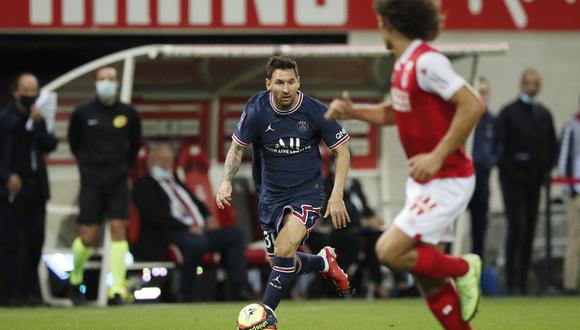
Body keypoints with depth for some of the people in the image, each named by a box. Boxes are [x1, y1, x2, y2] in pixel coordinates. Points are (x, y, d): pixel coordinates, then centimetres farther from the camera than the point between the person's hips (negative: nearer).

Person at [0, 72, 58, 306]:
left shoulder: (39, 118, 11)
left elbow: (50, 146, 1)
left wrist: (39, 124, -10)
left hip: (36, 187, 5)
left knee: (35, 242, 4)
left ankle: (30, 291, 10)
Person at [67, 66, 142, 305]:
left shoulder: (128, 113, 2)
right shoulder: (83, 113, -3)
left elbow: (134, 144, 19)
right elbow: (74, 142, 14)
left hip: (118, 182, 1)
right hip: (91, 184, -1)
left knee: (118, 229, -10)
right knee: (87, 238, -3)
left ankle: (117, 289, -11)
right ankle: (76, 279, 24)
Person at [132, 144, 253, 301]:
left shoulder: (175, 181, 28)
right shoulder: (144, 185, 3)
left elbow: (197, 203, 31)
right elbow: (155, 215, -11)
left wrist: (209, 218, 8)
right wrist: (187, 227, -19)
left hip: (199, 231, 8)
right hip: (167, 235, -8)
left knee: (235, 234, -7)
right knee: (197, 241, -38)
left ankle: (240, 289, -14)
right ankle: (186, 296, -26)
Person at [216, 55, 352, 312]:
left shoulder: (315, 111, -16)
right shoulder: (256, 110, -13)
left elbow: (342, 151, -5)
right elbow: (237, 148, -2)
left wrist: (336, 197, -13)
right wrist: (226, 180, -20)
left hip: (307, 192, -4)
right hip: (271, 193, 4)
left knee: (283, 251, -25)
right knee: (280, 263, 11)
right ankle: (323, 262, 42)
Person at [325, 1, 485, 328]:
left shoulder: (427, 61, -19)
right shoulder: (404, 64, 9)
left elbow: (473, 105, -25)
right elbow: (396, 112, 27)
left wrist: (437, 156, -24)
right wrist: (352, 111, 12)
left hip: (446, 181, -9)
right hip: (424, 182, 9)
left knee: (389, 251, -15)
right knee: (428, 279, 6)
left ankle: (463, 269, 4)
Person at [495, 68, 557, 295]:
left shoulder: (544, 115, 12)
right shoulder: (508, 113, -3)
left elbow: (552, 146, 18)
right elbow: (500, 146, -7)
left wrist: (546, 171, 5)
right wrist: (510, 170, -15)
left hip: (534, 182, 5)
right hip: (513, 180, -5)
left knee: (530, 230, 5)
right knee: (517, 227, -13)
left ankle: (522, 282, 10)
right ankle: (512, 282, -11)